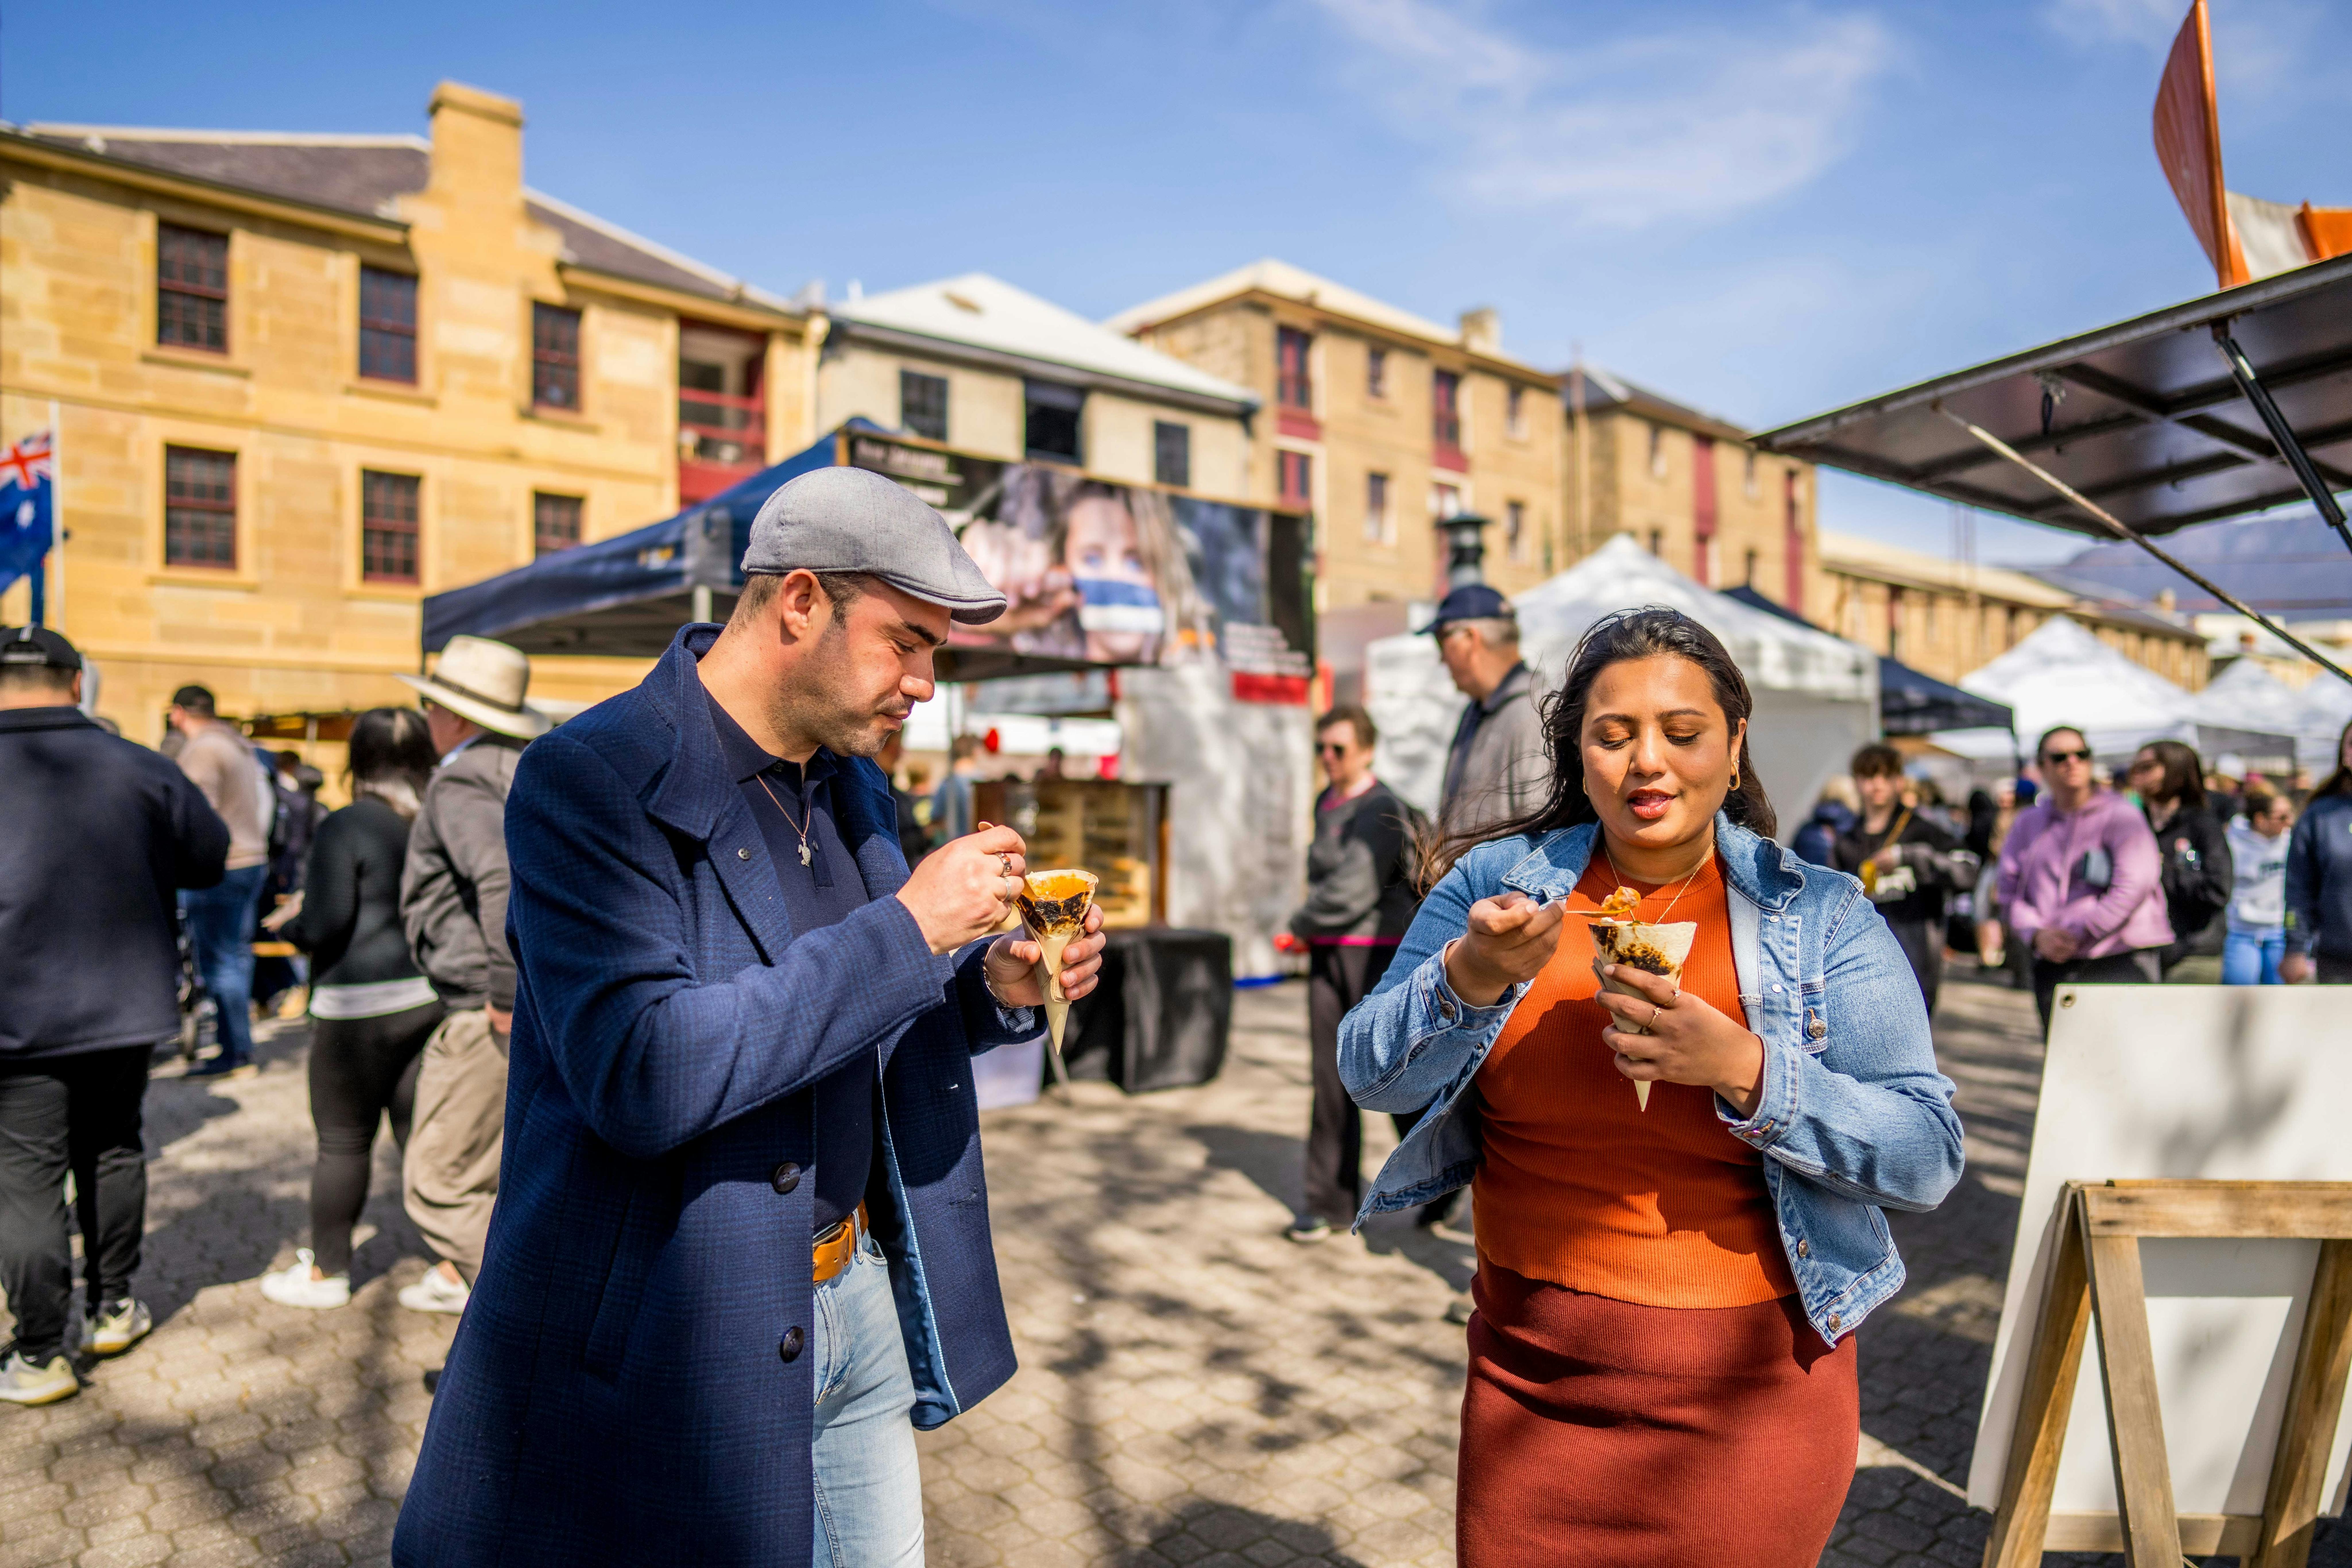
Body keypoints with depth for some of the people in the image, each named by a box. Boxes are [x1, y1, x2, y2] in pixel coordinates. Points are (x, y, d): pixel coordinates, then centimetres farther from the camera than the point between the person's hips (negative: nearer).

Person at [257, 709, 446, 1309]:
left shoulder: (346, 828, -12)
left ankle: (327, 1271, 22)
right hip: (434, 996, 6)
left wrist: (288, 922, 6)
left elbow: (325, 925, -14)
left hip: (363, 1005, -6)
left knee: (343, 1141, 8)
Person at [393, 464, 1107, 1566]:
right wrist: (907, 928, -26)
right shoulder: (594, 780, -18)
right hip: (680, 1347, -7)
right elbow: (641, 1078, -29)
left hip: (859, 1297, 7)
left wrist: (998, 987, -5)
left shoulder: (852, 783, 6)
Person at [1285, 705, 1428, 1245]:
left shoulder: (1380, 810, -13)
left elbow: (1352, 891, -20)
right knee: (1332, 1078, 7)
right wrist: (1311, 934, 10)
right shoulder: (1327, 802, 13)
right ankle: (1332, 1201, 15)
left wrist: (1299, 926, -8)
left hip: (1378, 954, -7)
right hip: (1329, 955, 8)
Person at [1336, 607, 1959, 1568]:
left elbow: (1929, 1159, -9)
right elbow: (1371, 1077, -5)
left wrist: (1743, 1068, -25)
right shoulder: (1499, 881, -2)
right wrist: (1469, 978, -25)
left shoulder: (1822, 920, -5)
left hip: (1748, 1395, -1)